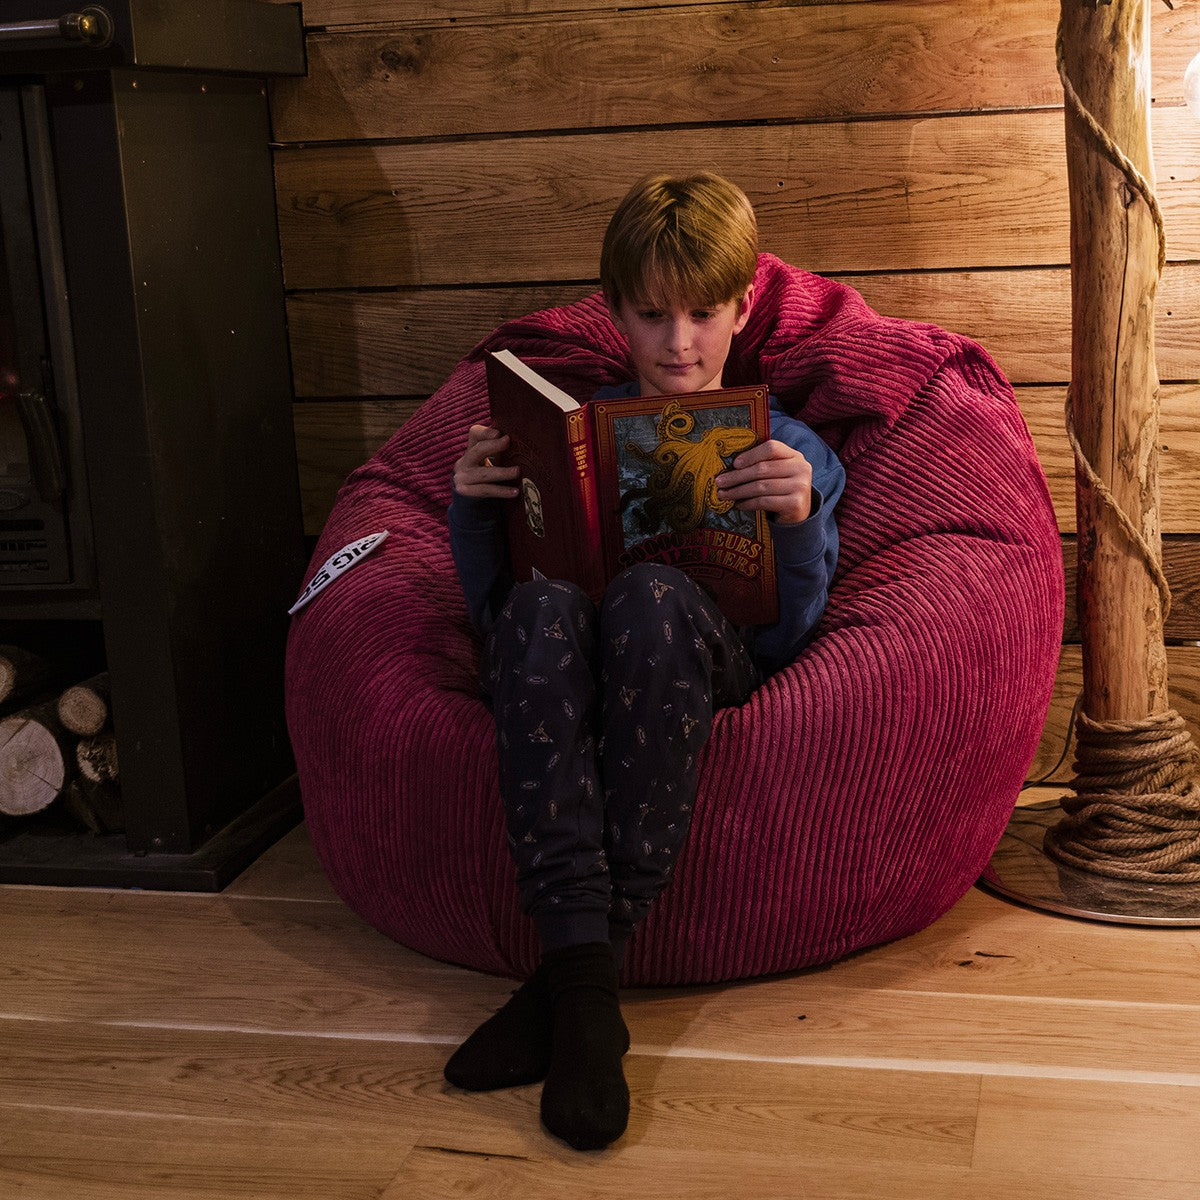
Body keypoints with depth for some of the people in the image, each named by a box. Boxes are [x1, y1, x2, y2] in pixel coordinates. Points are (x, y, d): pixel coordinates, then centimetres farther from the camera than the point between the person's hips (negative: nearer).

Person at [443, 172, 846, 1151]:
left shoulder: (787, 449, 14)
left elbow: (786, 637, 2)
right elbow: (493, 608, 14)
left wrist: (798, 522, -16)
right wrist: (473, 509, -5)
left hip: (714, 661, -1)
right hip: (571, 673, 2)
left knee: (653, 592, -37)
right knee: (542, 602, -35)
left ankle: (581, 963, -35)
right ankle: (583, 972, -42)